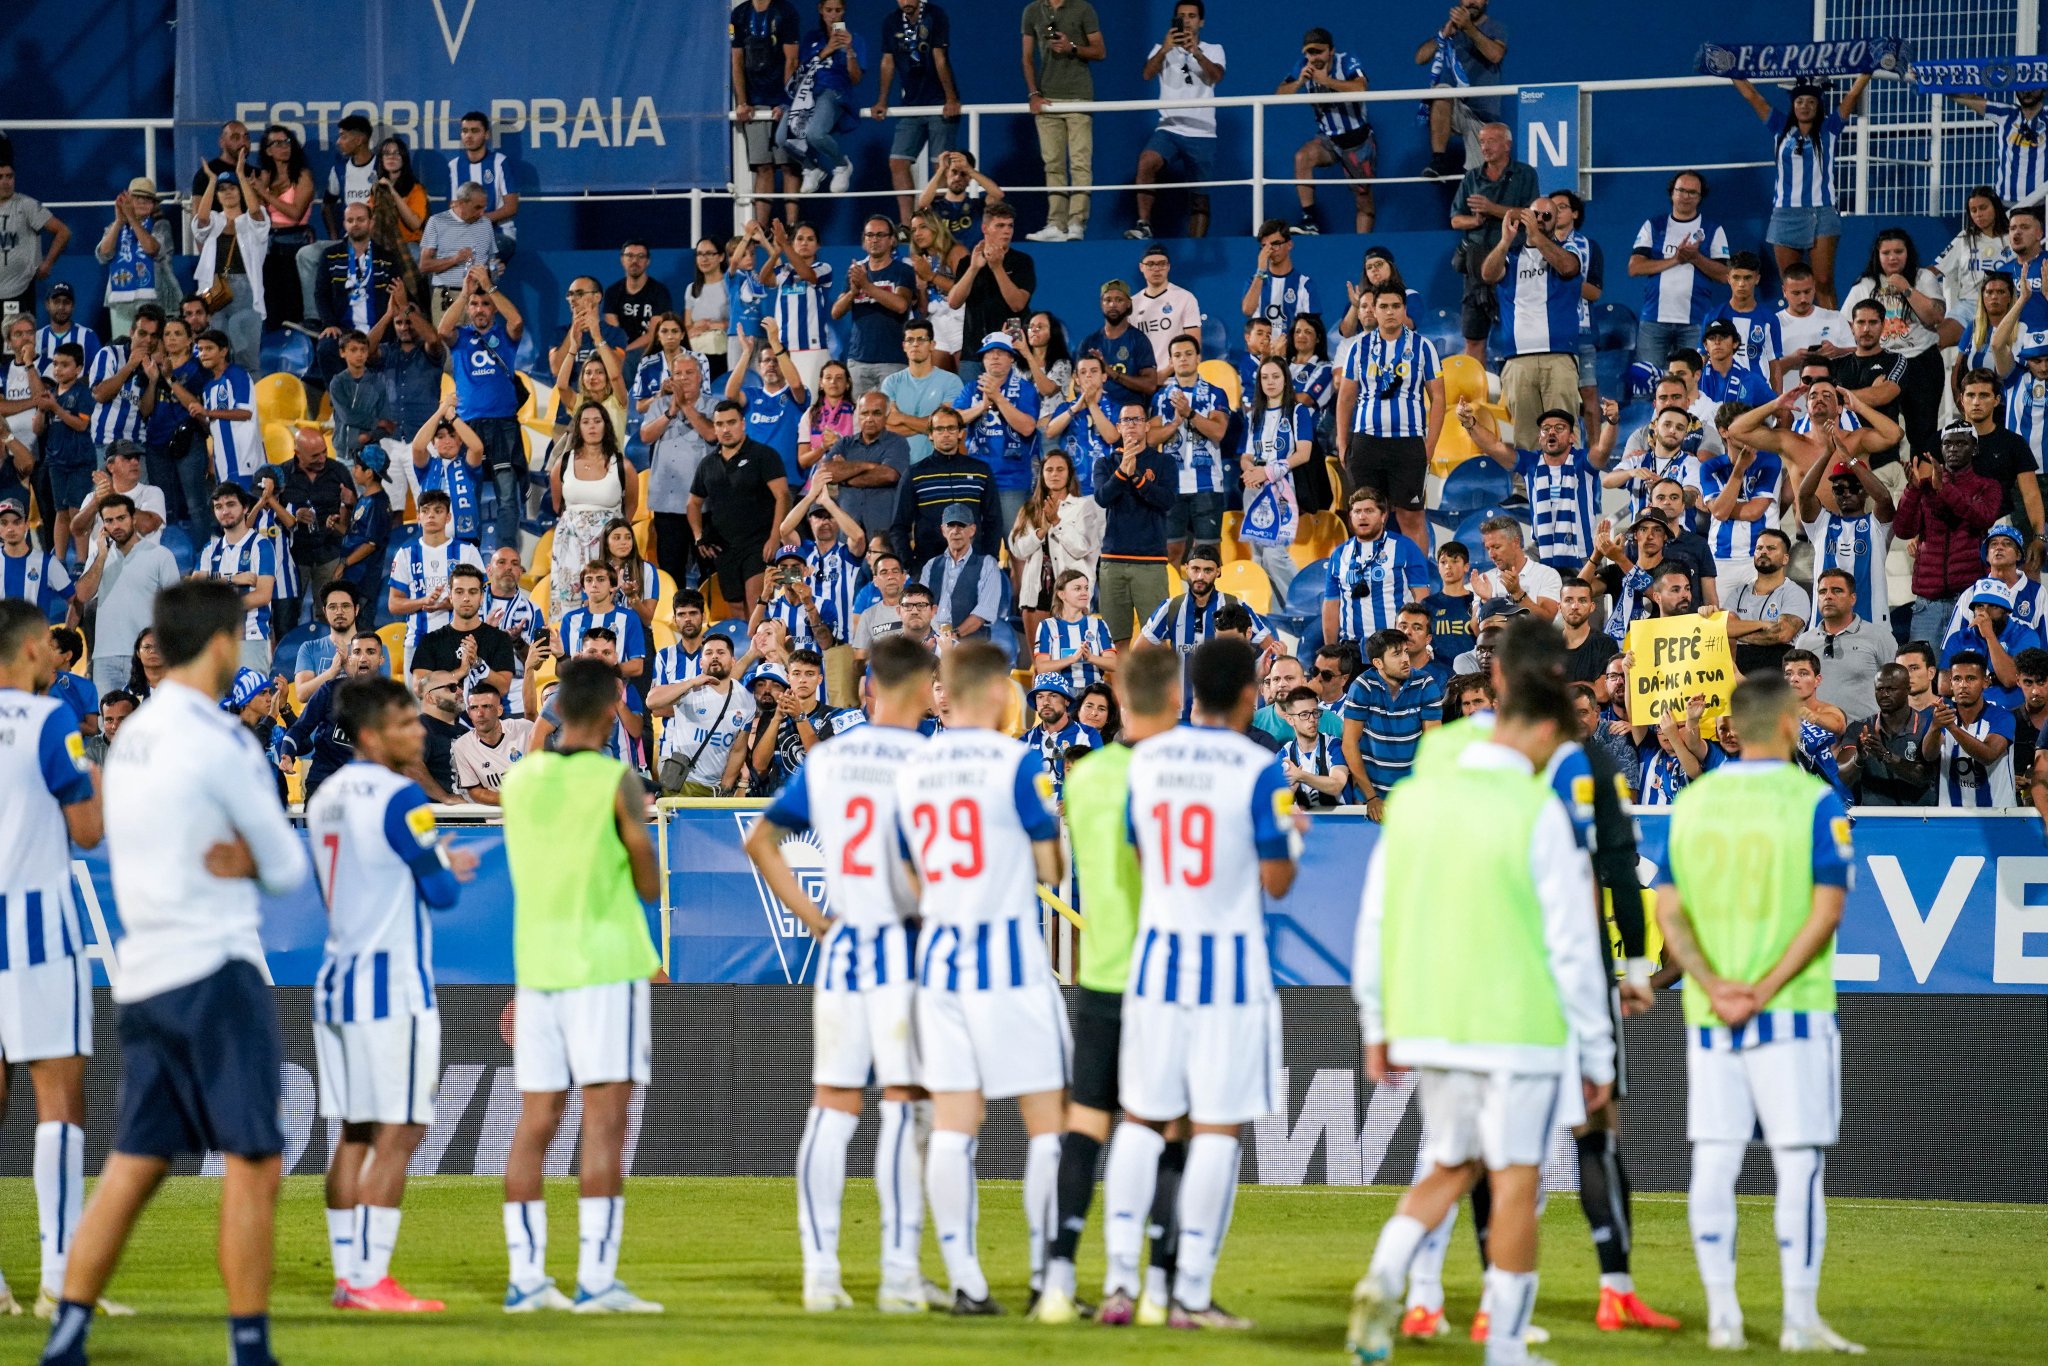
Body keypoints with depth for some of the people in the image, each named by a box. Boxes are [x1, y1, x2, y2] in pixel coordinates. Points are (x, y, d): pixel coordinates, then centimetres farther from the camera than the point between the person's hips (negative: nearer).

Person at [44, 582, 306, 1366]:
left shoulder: (131, 737, 12)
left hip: (143, 973, 8)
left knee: (135, 1163, 10)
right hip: (214, 970, -8)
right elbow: (288, 868, -6)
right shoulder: (217, 743, -12)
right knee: (253, 1163, -3)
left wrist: (233, 861, 2)